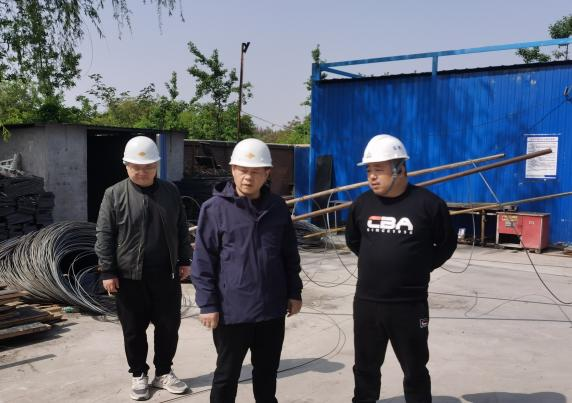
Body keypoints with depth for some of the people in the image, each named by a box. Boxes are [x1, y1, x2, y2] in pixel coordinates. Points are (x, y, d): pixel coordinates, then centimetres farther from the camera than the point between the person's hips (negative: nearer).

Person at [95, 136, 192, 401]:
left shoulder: (170, 191, 3)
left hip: (166, 275, 3)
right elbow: (104, 236, -5)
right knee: (134, 330, 10)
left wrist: (185, 260, 7)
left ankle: (164, 372, 28)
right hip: (130, 277, -2)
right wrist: (107, 271, -8)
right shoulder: (114, 195, -5)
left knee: (169, 326, 10)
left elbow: (181, 230, 10)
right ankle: (139, 375, 28)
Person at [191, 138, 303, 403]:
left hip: (272, 308, 4)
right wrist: (208, 304, -10)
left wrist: (294, 292, 11)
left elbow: (290, 255, 11)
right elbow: (203, 262, -8)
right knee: (227, 373, 13)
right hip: (232, 310, -3)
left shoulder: (277, 207, 3)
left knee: (267, 370, 20)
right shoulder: (215, 208, -10)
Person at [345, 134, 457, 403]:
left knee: (415, 370, 13)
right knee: (365, 367, 19)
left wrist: (422, 267, 1)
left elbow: (447, 244, 3)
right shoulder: (363, 203, 0)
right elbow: (352, 240, 17)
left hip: (410, 305, -3)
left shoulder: (428, 203, -11)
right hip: (366, 303, 4)